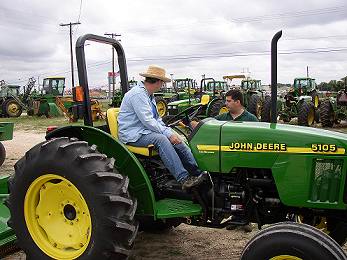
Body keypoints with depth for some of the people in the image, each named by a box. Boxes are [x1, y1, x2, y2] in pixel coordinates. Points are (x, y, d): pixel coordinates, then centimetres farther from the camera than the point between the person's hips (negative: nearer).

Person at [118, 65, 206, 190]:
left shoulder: (149, 95, 16)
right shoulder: (138, 94, -17)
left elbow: (157, 119, 18)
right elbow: (147, 121, -24)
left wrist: (170, 132, 3)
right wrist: (168, 134, -21)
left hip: (145, 130, 10)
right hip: (133, 135, -9)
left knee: (176, 140, -7)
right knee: (160, 139, -33)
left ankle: (197, 173, -9)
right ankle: (184, 179, -36)